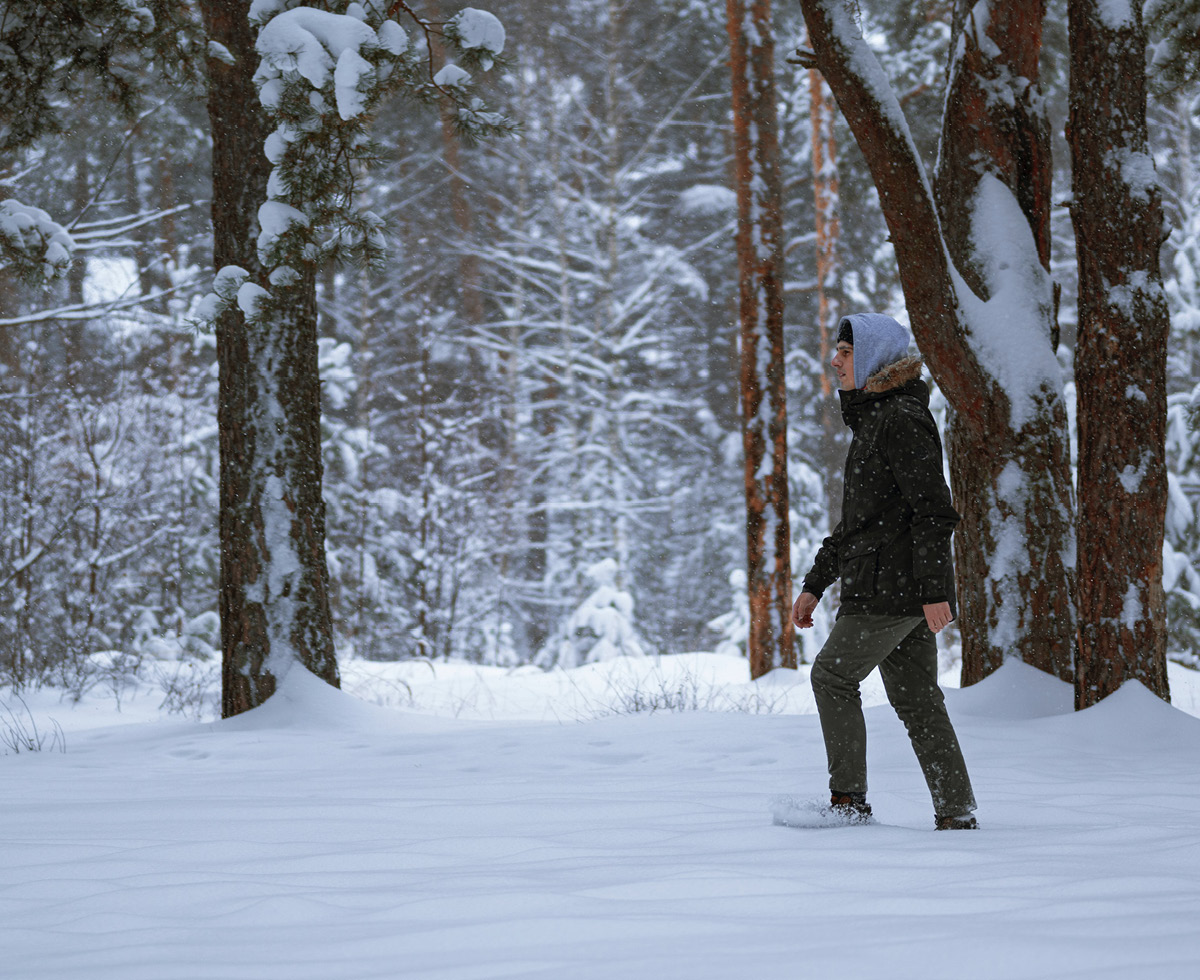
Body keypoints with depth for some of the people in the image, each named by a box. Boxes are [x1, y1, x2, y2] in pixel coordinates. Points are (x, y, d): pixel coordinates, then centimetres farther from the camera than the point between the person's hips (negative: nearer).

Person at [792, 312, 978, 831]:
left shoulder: (902, 420, -13)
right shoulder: (873, 419, 20)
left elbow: (933, 510, -19)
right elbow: (857, 518, 26)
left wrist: (934, 590, -25)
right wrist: (815, 584, 24)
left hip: (892, 587, -10)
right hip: (903, 592, 10)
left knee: (833, 675, -3)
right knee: (915, 696, 8)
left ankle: (848, 800, 0)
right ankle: (956, 814, 8)